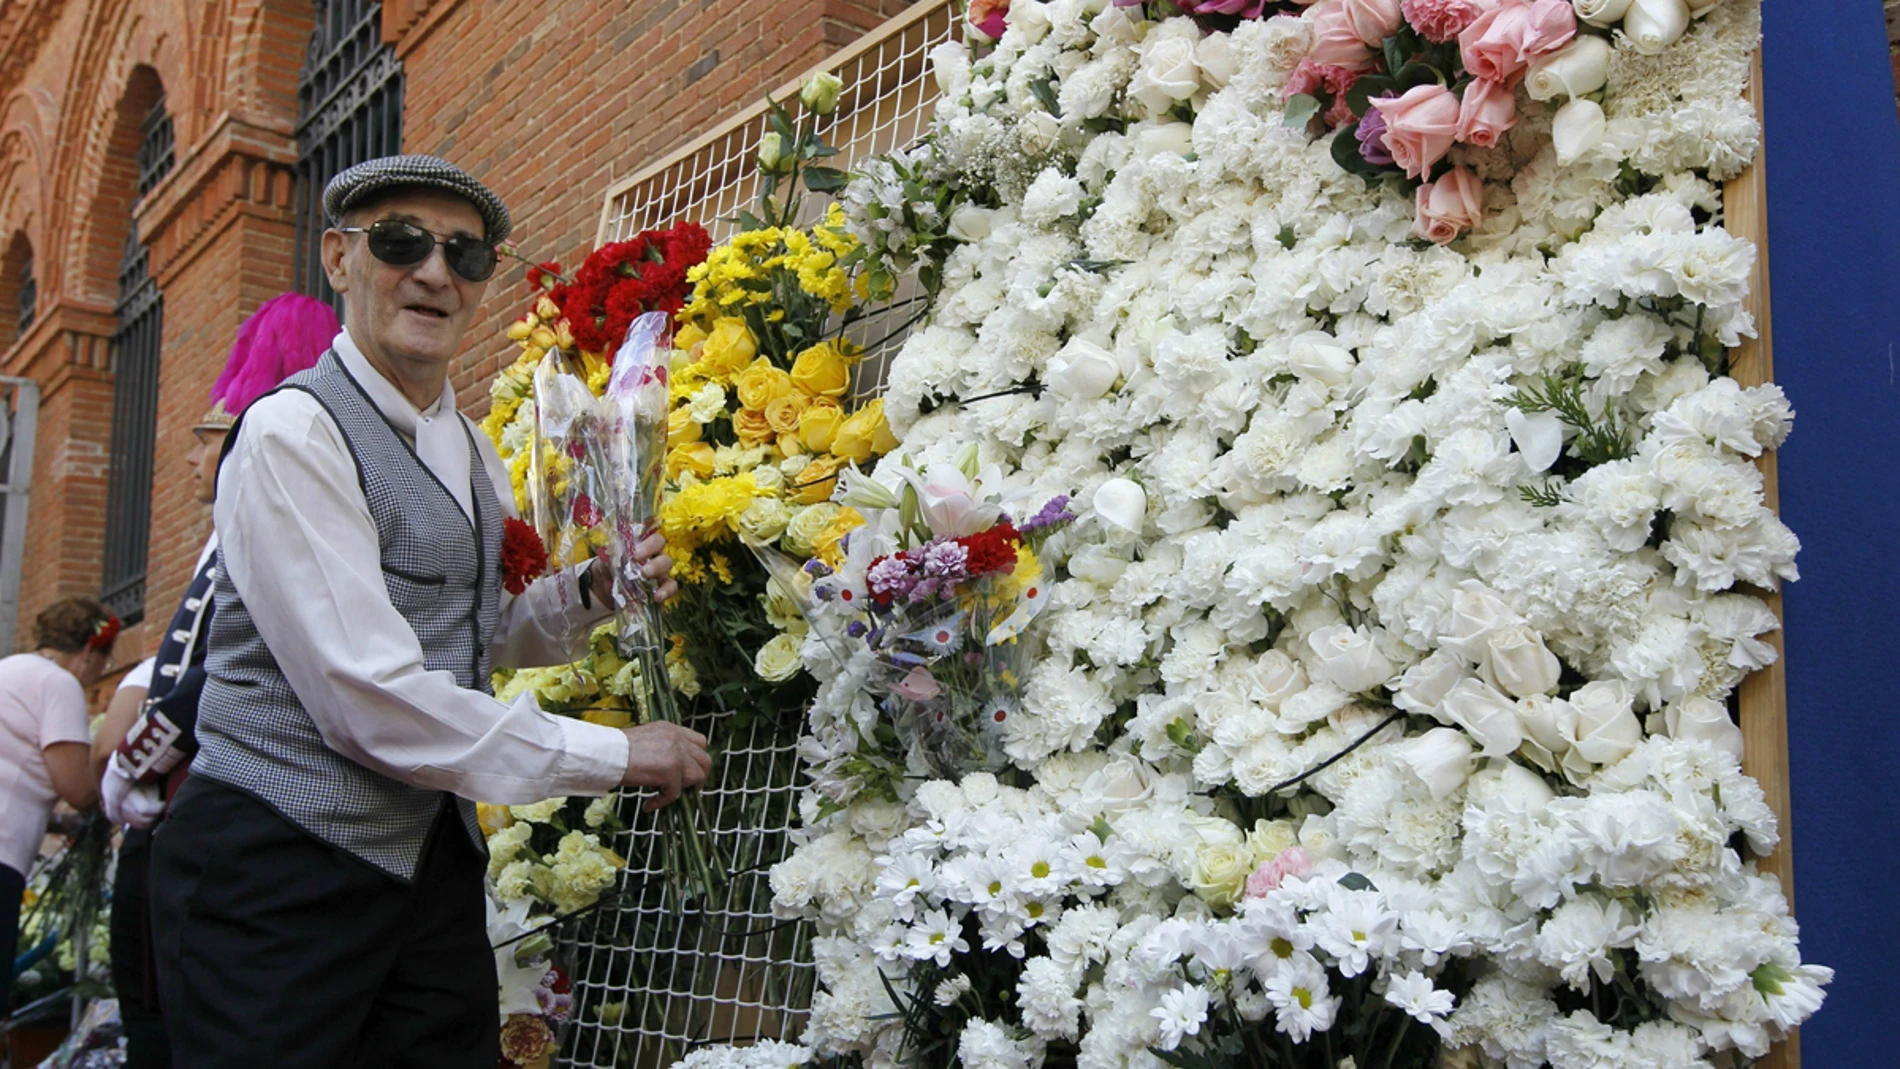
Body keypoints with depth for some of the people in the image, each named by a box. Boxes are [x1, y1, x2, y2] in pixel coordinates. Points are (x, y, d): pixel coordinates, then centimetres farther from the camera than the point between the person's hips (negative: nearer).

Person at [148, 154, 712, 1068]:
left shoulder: (469, 451, 12)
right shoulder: (295, 431, -14)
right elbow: (371, 697, -22)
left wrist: (590, 594, 2)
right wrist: (612, 755, -16)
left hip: (430, 860, 8)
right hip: (278, 870, -7)